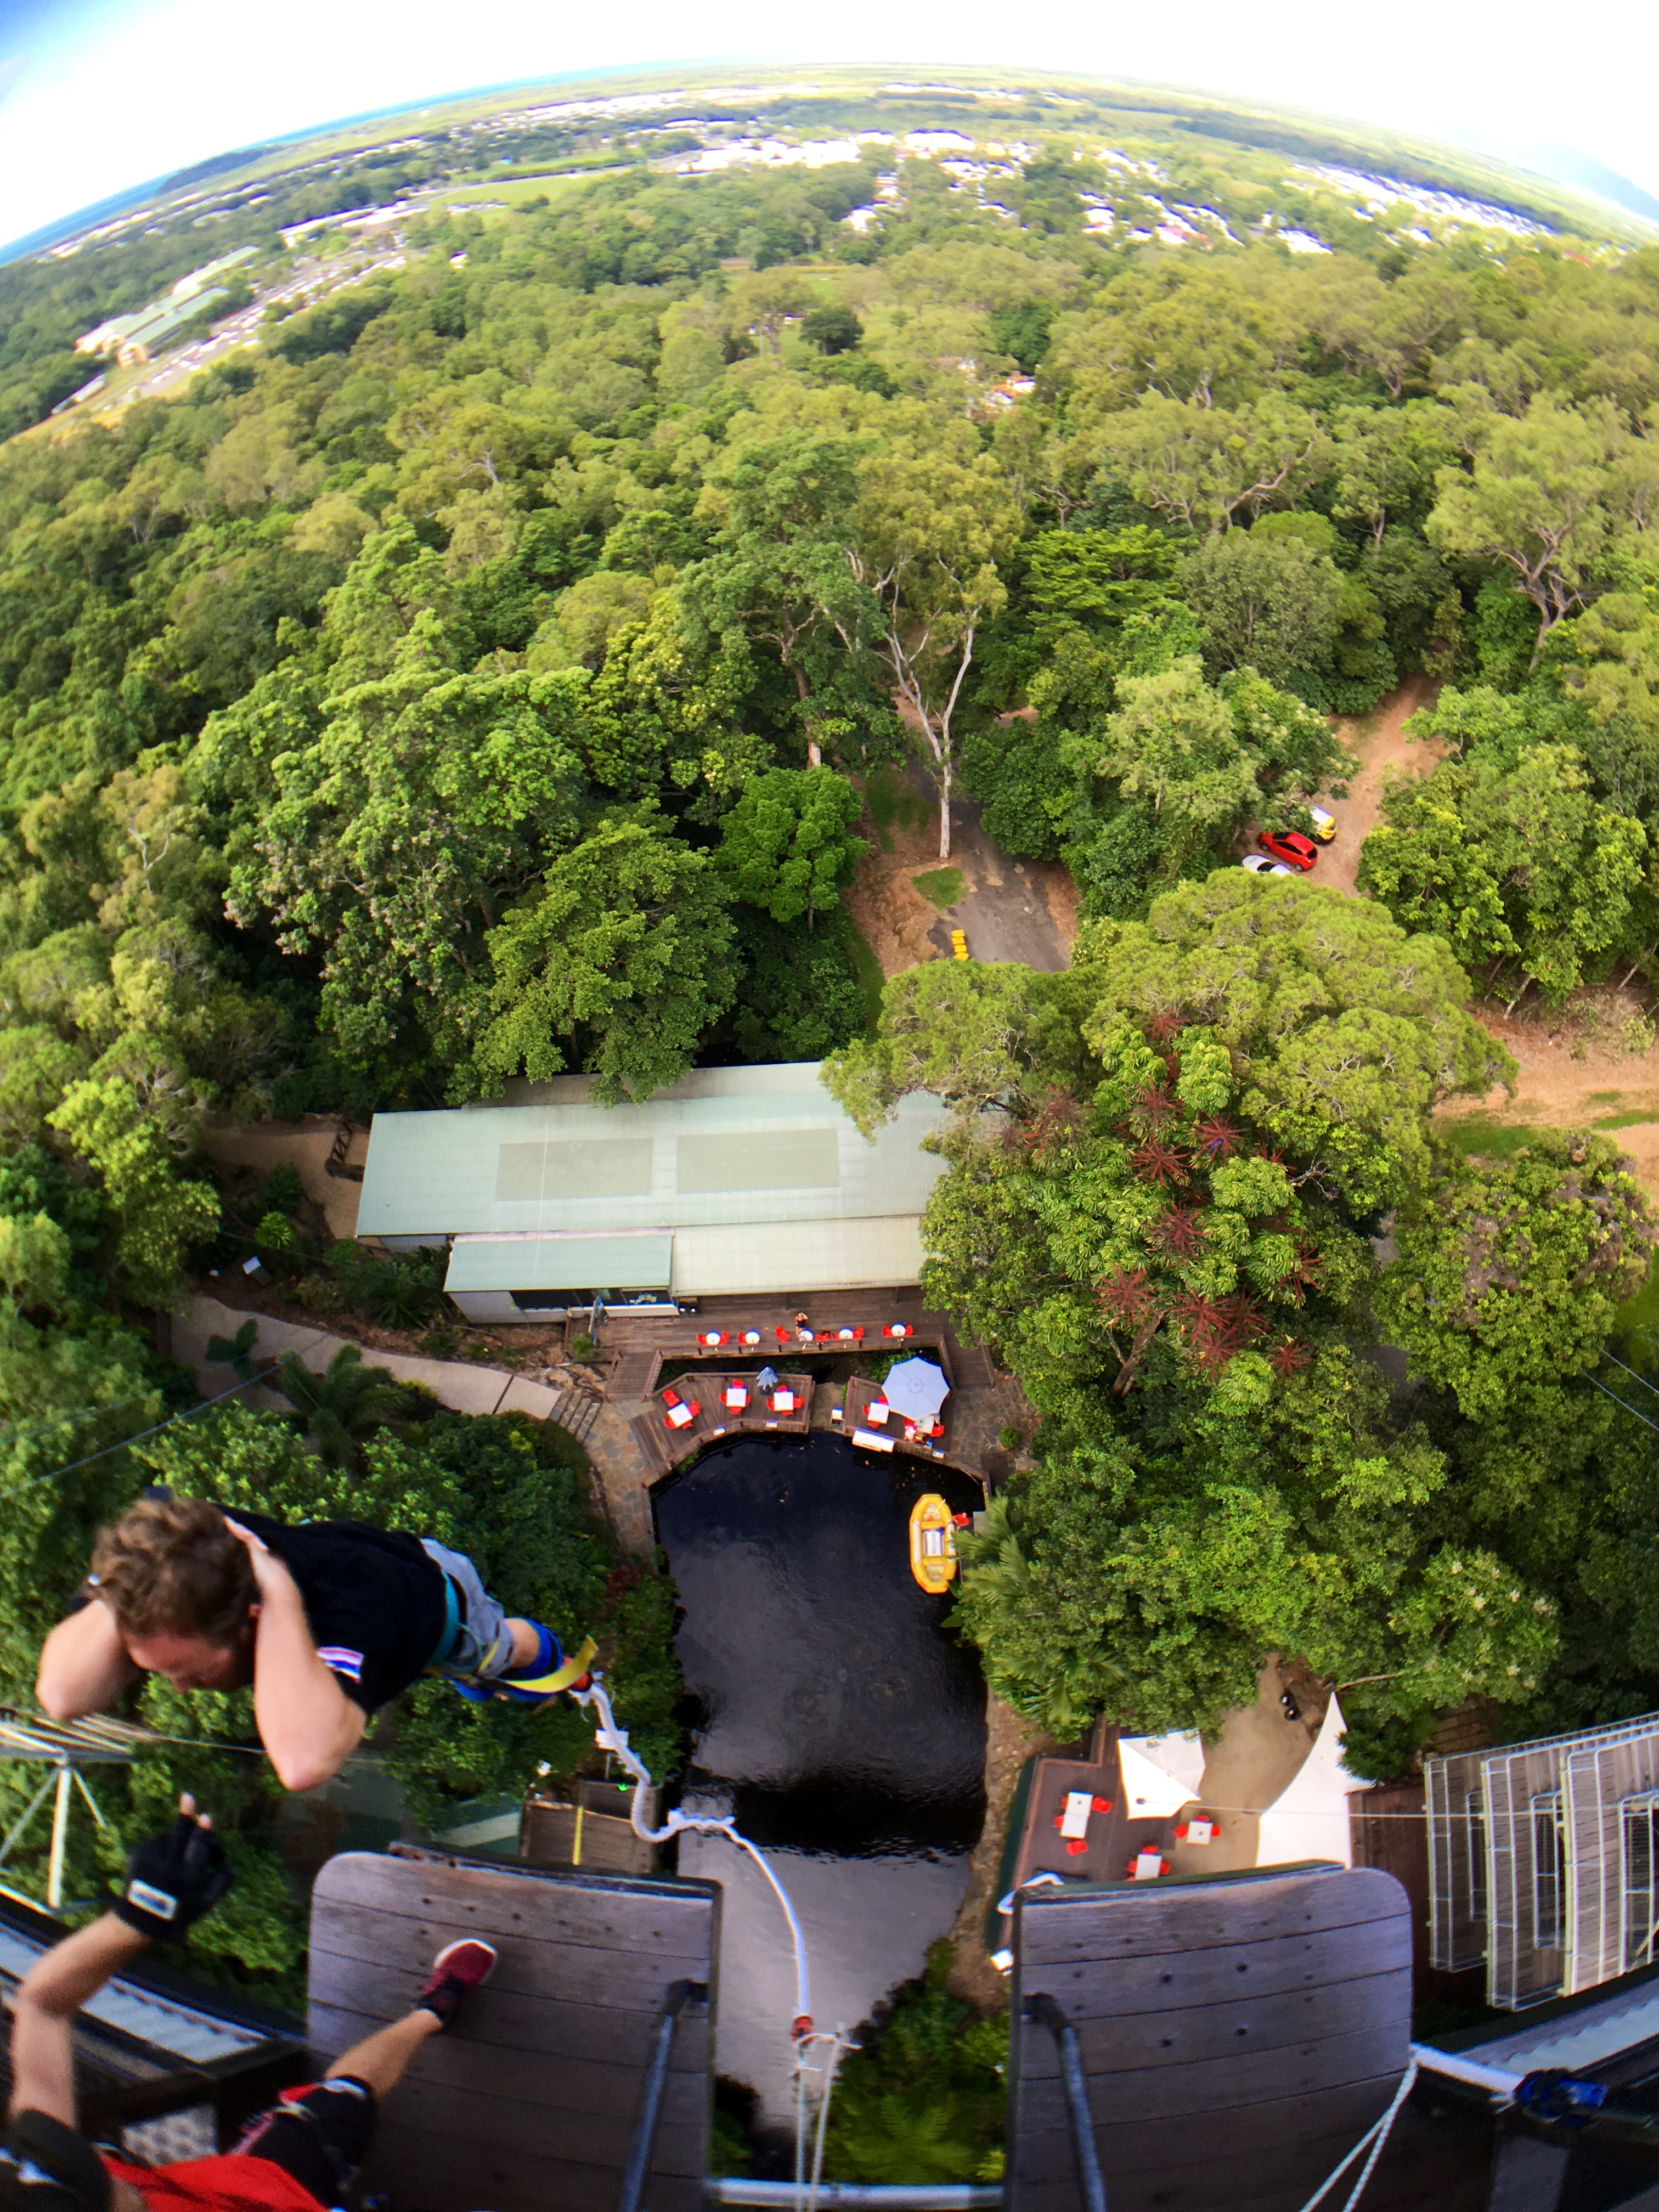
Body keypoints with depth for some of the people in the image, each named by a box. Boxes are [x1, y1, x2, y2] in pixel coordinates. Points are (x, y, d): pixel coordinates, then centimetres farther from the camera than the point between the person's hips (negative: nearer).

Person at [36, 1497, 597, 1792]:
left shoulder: (349, 1607, -54)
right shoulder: (182, 1570, -39)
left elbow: (305, 1761, -69)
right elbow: (62, 1697, -49)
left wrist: (278, 1593, -67)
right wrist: (132, 1570, -55)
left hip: (434, 1587, -2)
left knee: (494, 1649, 31)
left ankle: (549, 1657, 64)